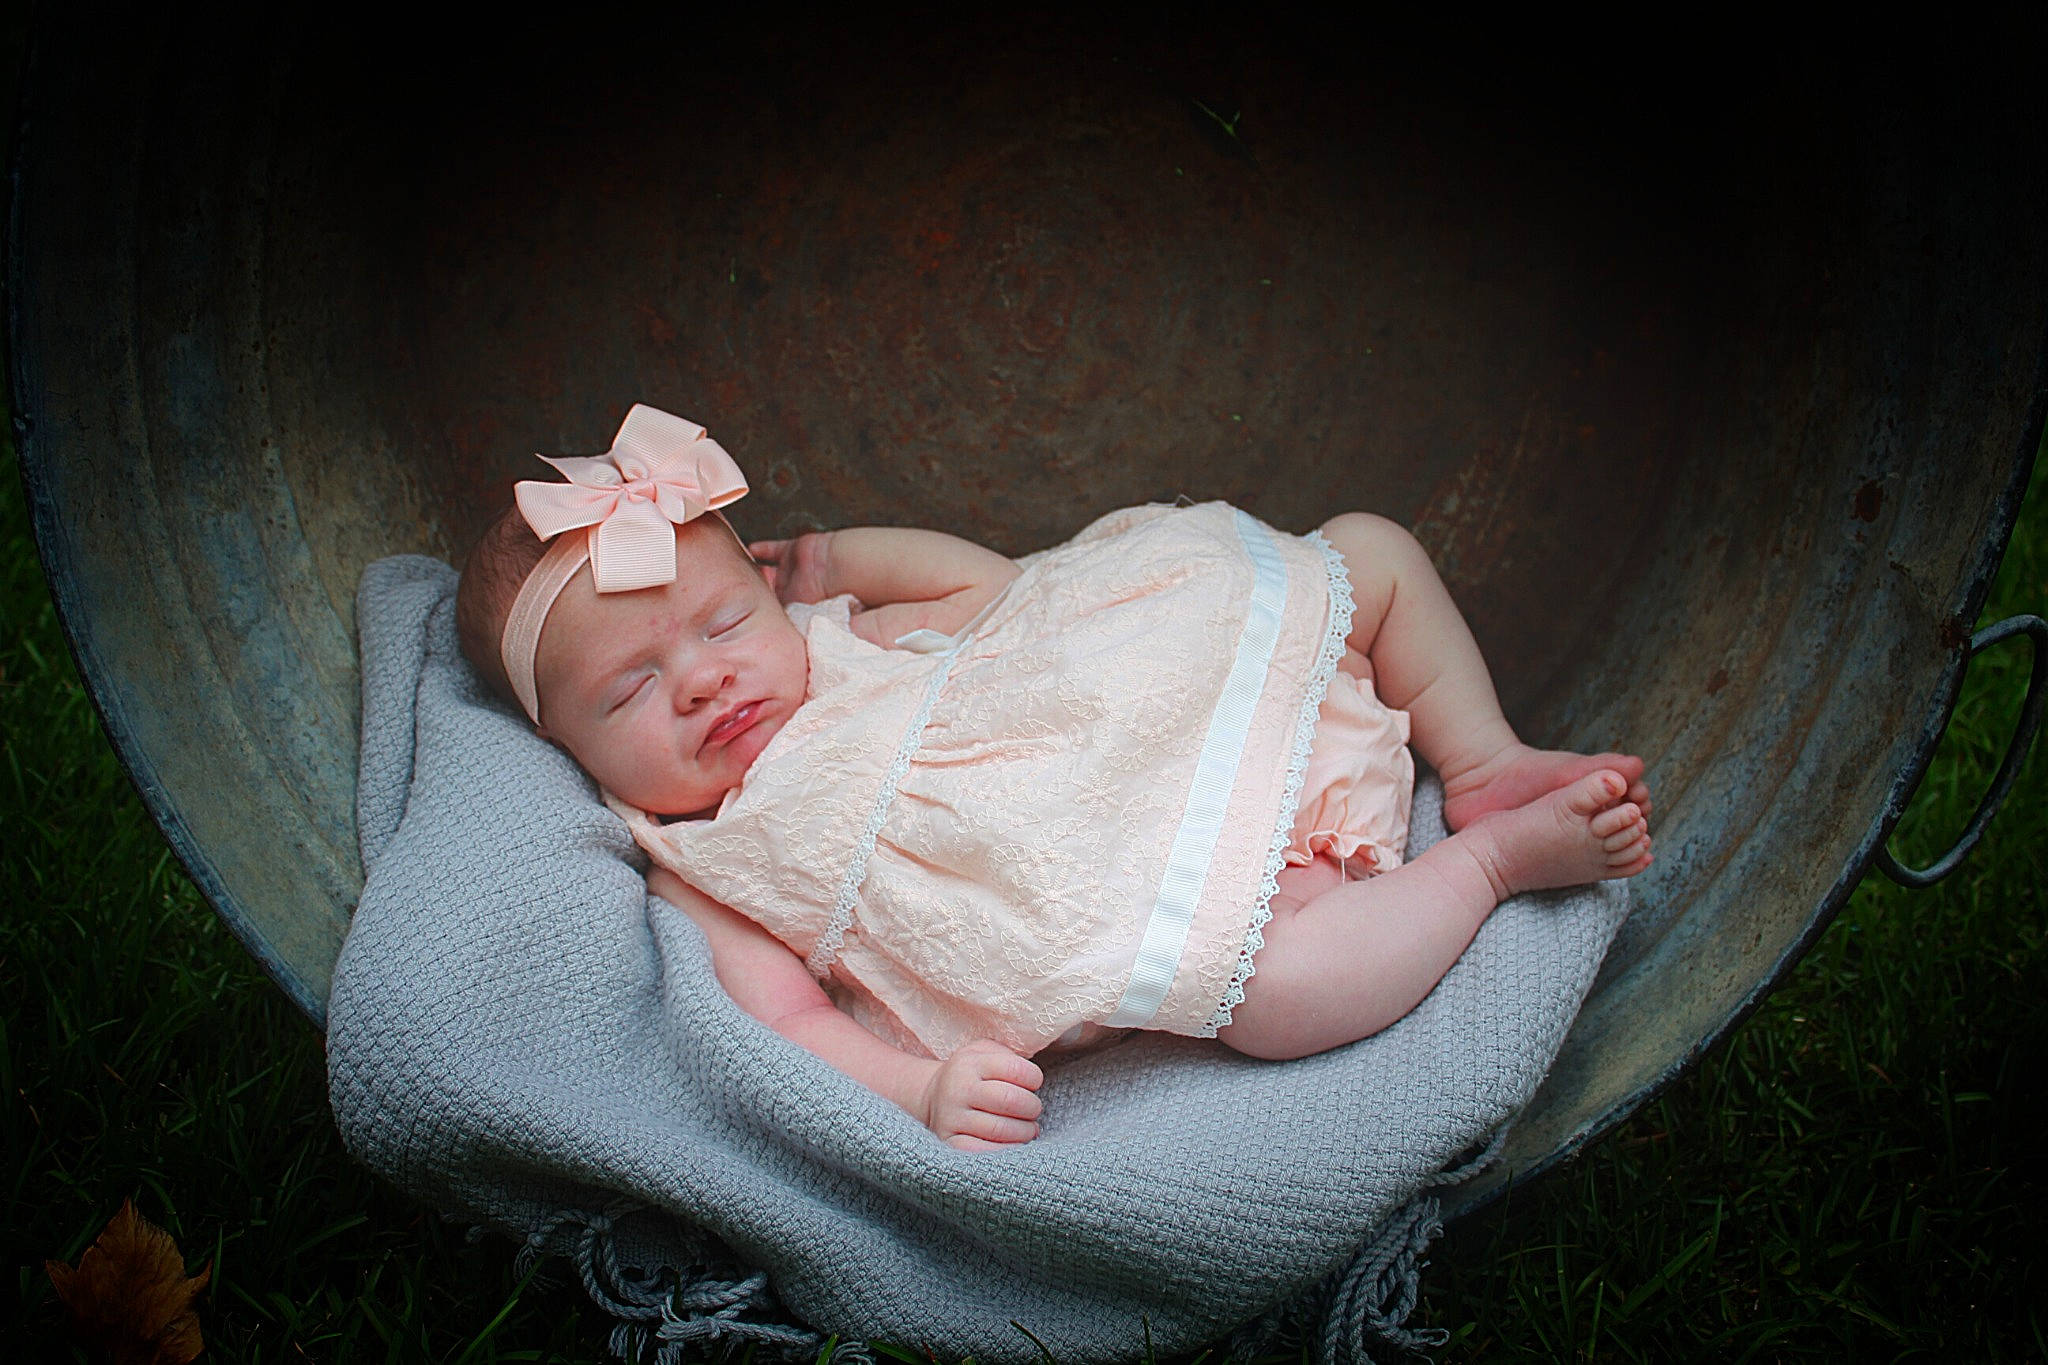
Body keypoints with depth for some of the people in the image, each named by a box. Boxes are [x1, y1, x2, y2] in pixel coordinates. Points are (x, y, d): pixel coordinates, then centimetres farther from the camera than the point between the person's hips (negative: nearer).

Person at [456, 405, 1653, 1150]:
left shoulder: (823, 641, 13)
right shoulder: (702, 877, -3)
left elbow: (989, 583, 23)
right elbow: (789, 1027, -13)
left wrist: (838, 560, 15)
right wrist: (925, 1091, -31)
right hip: (1156, 894, -6)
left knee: (1370, 549, 5)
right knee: (1275, 989, -37)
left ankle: (1488, 764, 10)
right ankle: (1496, 854, -13)